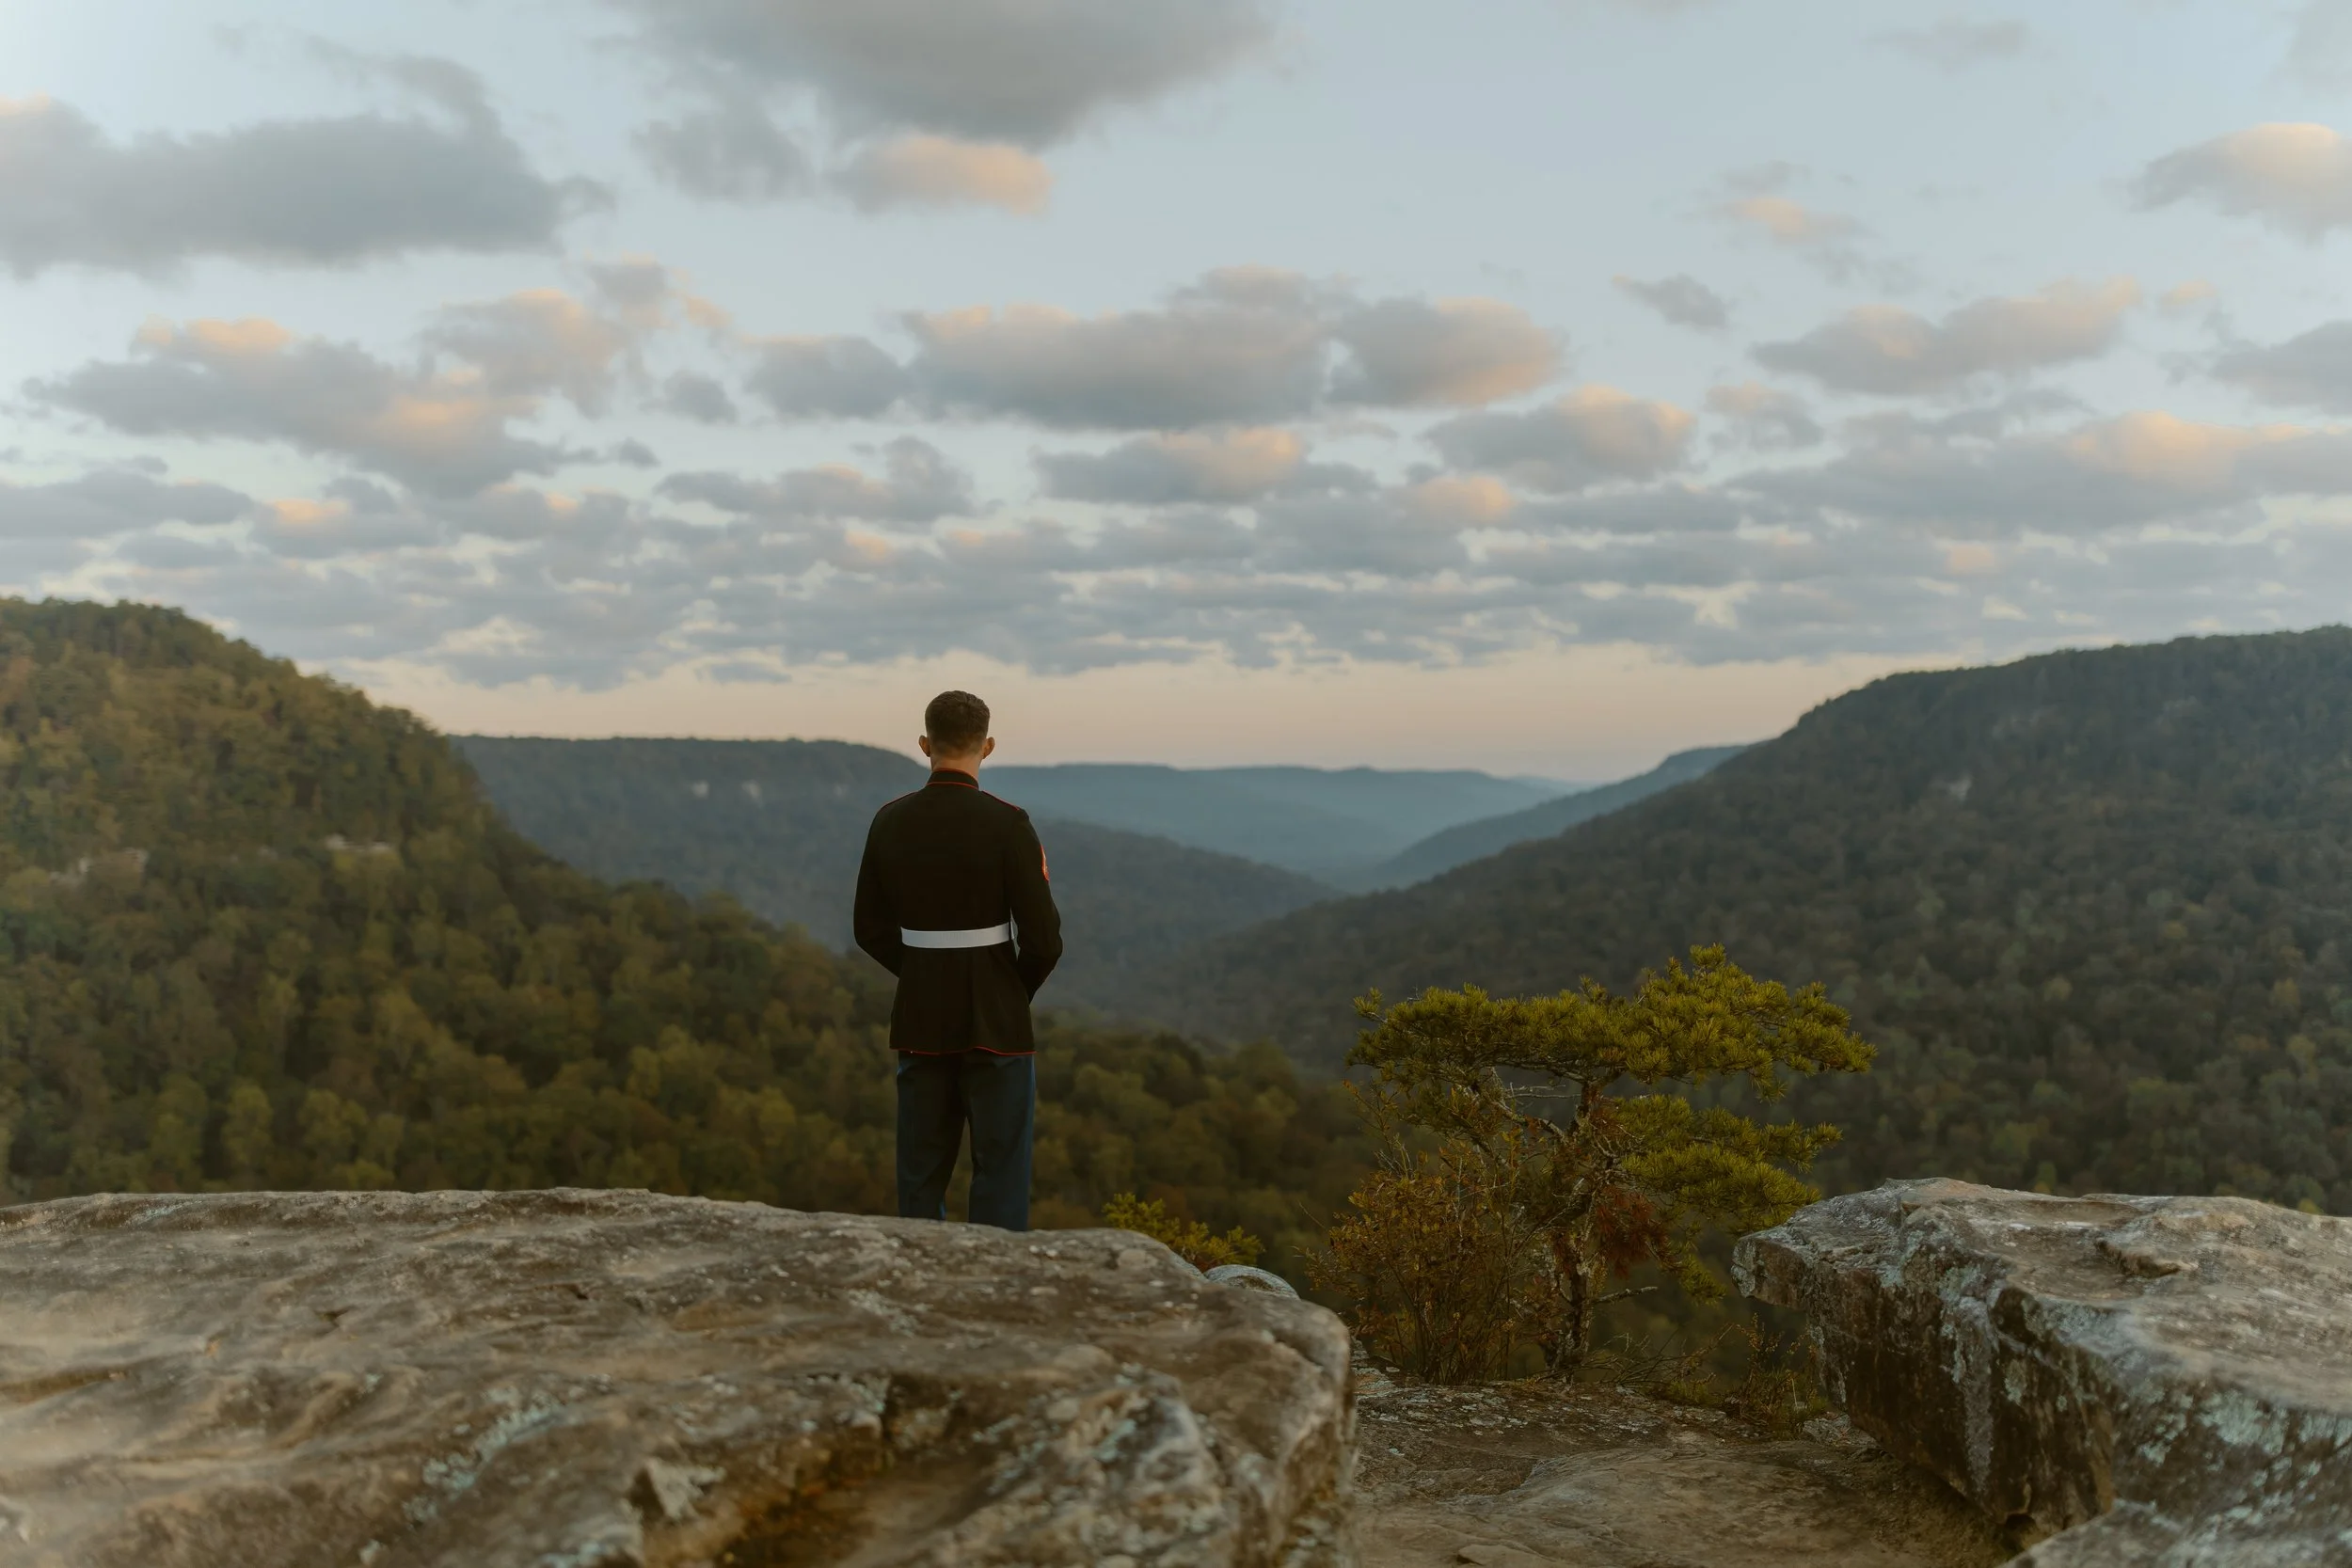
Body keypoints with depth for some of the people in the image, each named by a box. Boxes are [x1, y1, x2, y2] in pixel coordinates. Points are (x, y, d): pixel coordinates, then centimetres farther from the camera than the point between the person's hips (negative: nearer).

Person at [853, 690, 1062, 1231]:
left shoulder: (890, 821, -1)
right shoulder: (1007, 823, -14)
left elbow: (870, 928, 8)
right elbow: (1043, 941, -13)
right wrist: (1016, 992, 6)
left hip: (919, 1022, 4)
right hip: (996, 1024, -4)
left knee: (921, 1173, 15)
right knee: (999, 1170, 5)